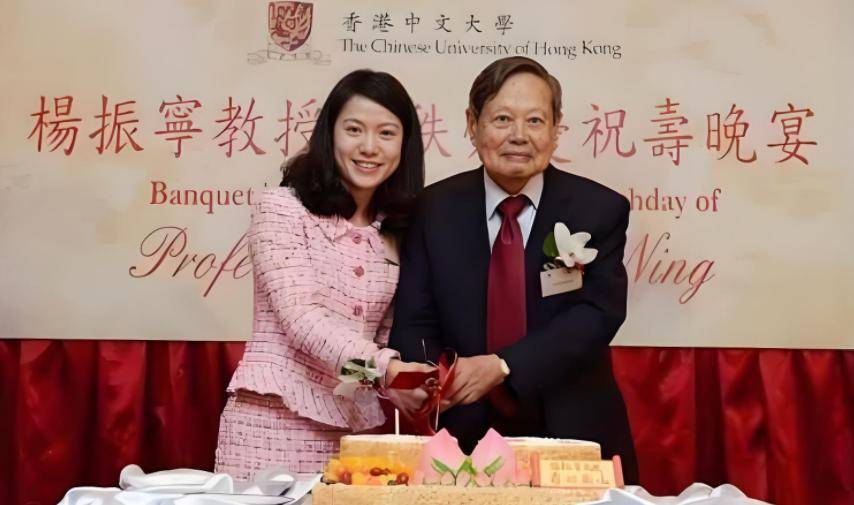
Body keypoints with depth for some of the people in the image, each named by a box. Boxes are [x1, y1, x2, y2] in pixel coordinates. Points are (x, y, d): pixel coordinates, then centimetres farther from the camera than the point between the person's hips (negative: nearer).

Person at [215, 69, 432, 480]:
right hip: (274, 420, -4)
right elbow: (301, 315, -18)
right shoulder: (281, 207, -7)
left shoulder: (398, 231, 10)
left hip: (357, 430, 5)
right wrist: (383, 366, -31)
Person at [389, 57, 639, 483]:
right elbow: (414, 322, -4)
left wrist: (502, 366, -28)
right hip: (467, 438, 1)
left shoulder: (600, 210, -5)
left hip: (574, 436, 0)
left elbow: (597, 314, -16)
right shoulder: (434, 210, -2)